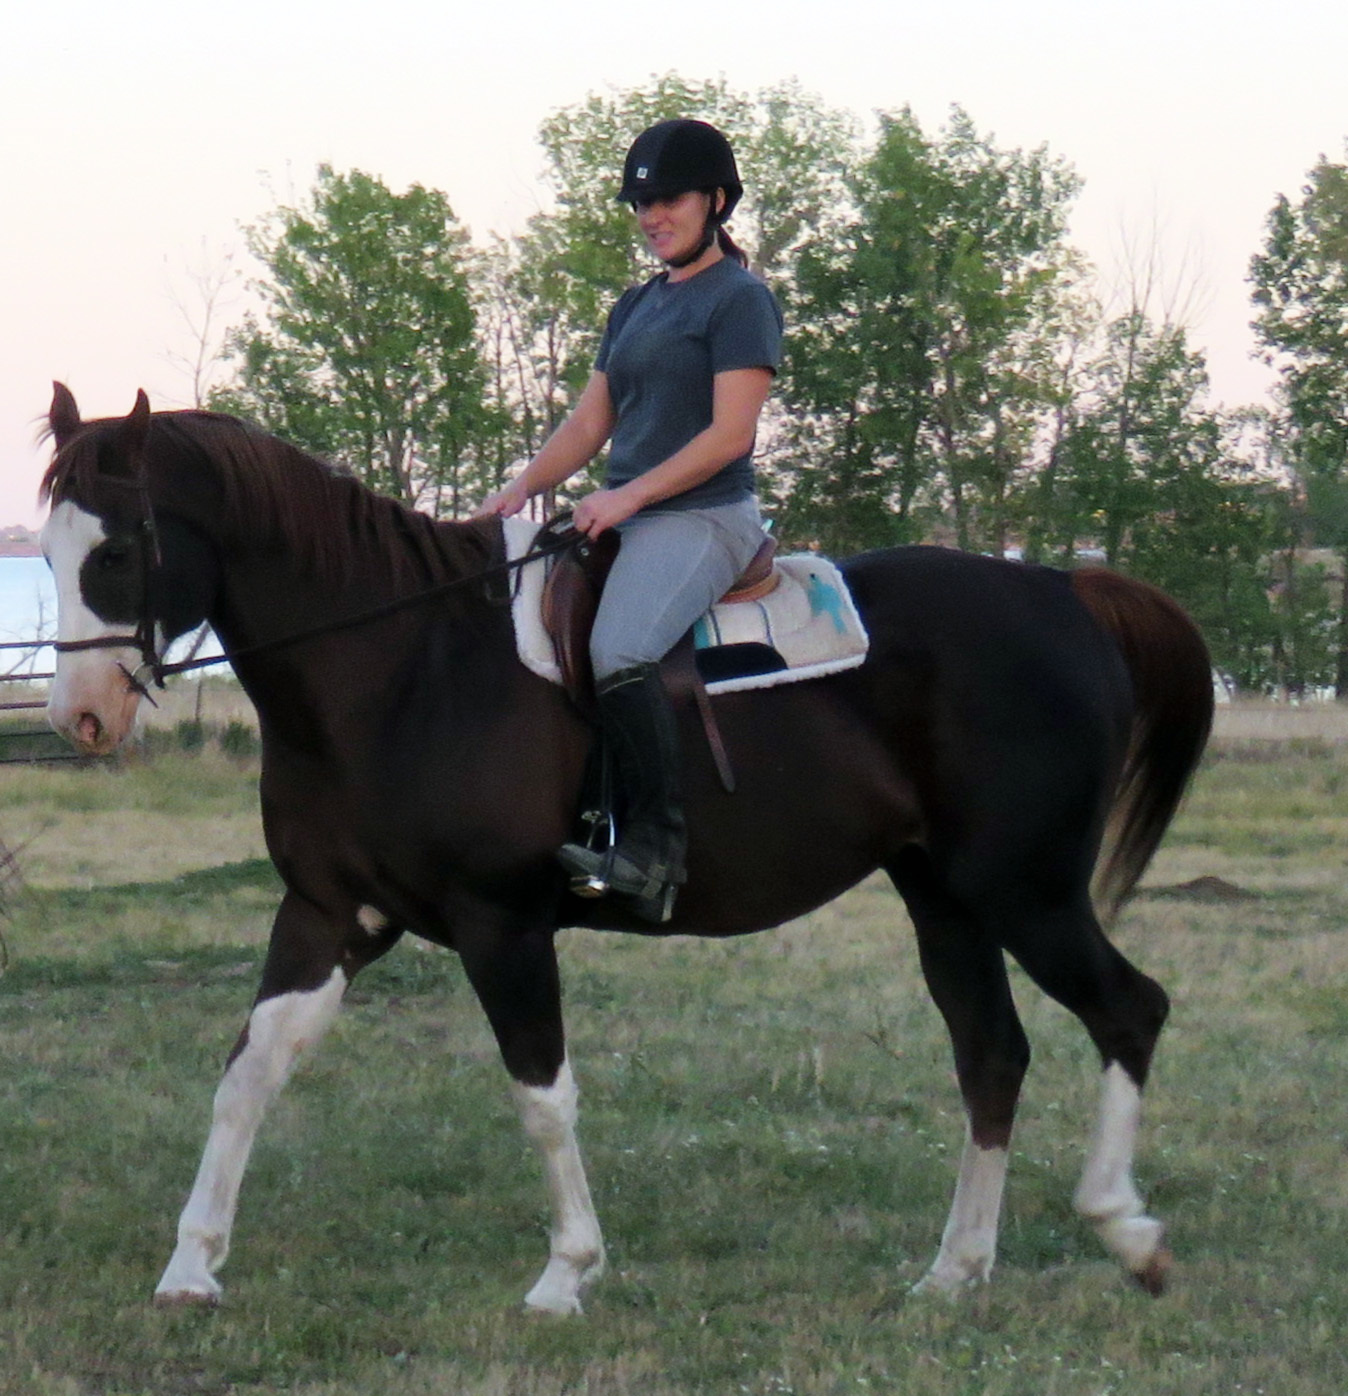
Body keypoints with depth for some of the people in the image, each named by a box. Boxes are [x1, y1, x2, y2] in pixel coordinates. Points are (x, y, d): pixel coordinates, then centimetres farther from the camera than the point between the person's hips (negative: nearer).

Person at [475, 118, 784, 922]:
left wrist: (628, 496, -19)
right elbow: (590, 423, 19)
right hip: (624, 518, 10)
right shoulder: (638, 307, 21)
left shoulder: (740, 300, -5)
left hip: (706, 518, -10)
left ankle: (656, 846, -33)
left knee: (618, 655, -33)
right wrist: (522, 490, 3)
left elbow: (730, 434, -14)